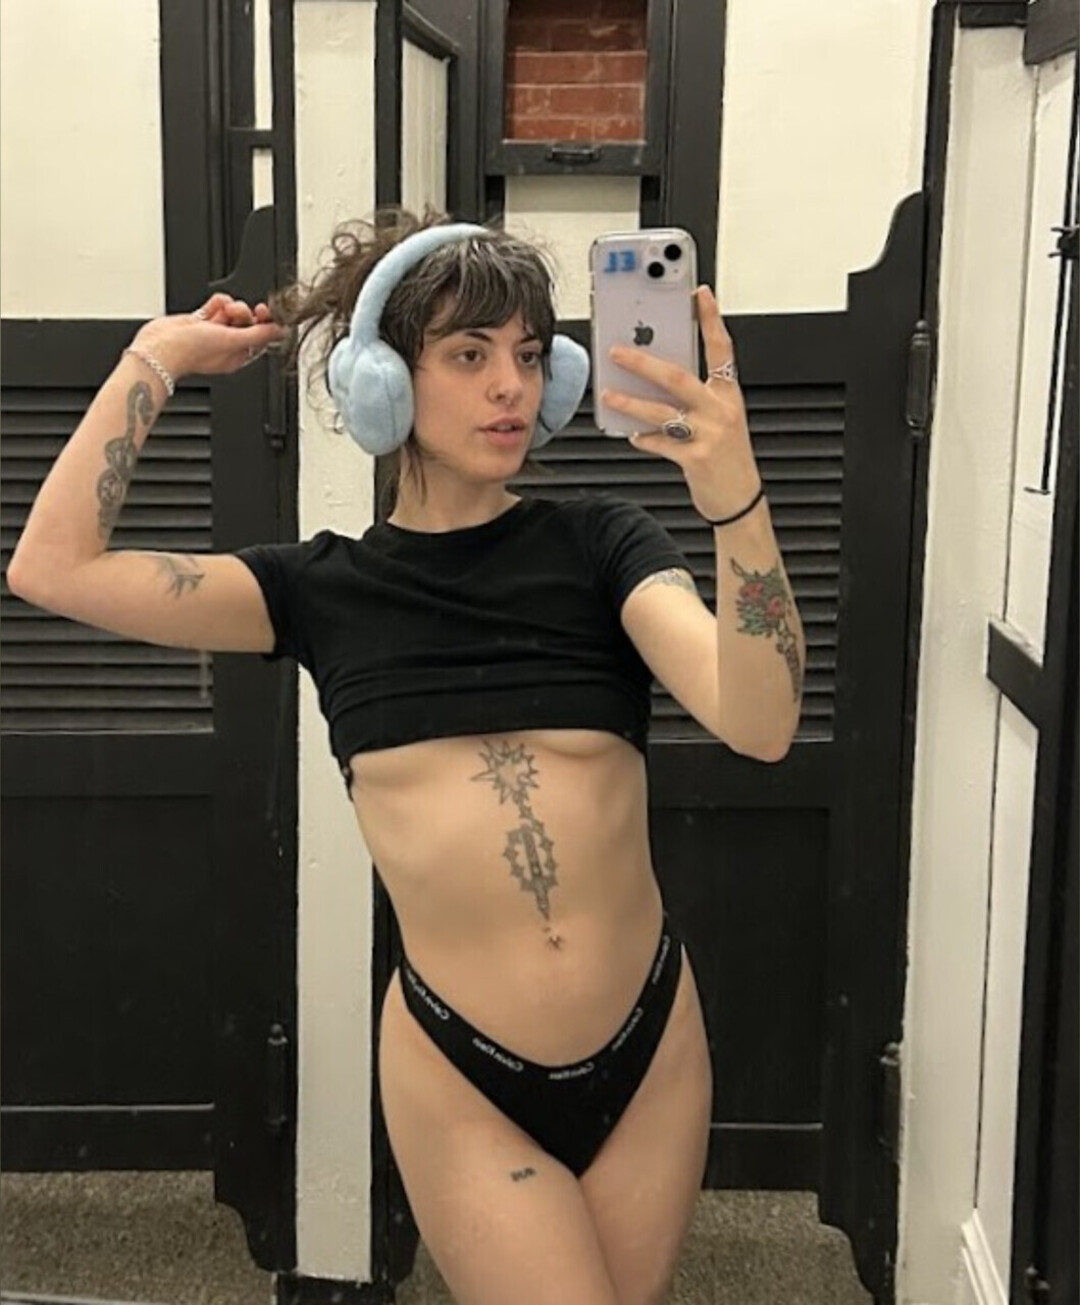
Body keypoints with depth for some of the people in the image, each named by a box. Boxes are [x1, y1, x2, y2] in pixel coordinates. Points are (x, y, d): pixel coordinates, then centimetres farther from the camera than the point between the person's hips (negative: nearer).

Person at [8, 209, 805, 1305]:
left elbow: (759, 721, -20)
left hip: (651, 1051, 1)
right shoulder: (326, 589, 0)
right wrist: (157, 356, -1)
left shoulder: (597, 542, -4)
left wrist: (735, 499, -35)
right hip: (457, 1075, -1)